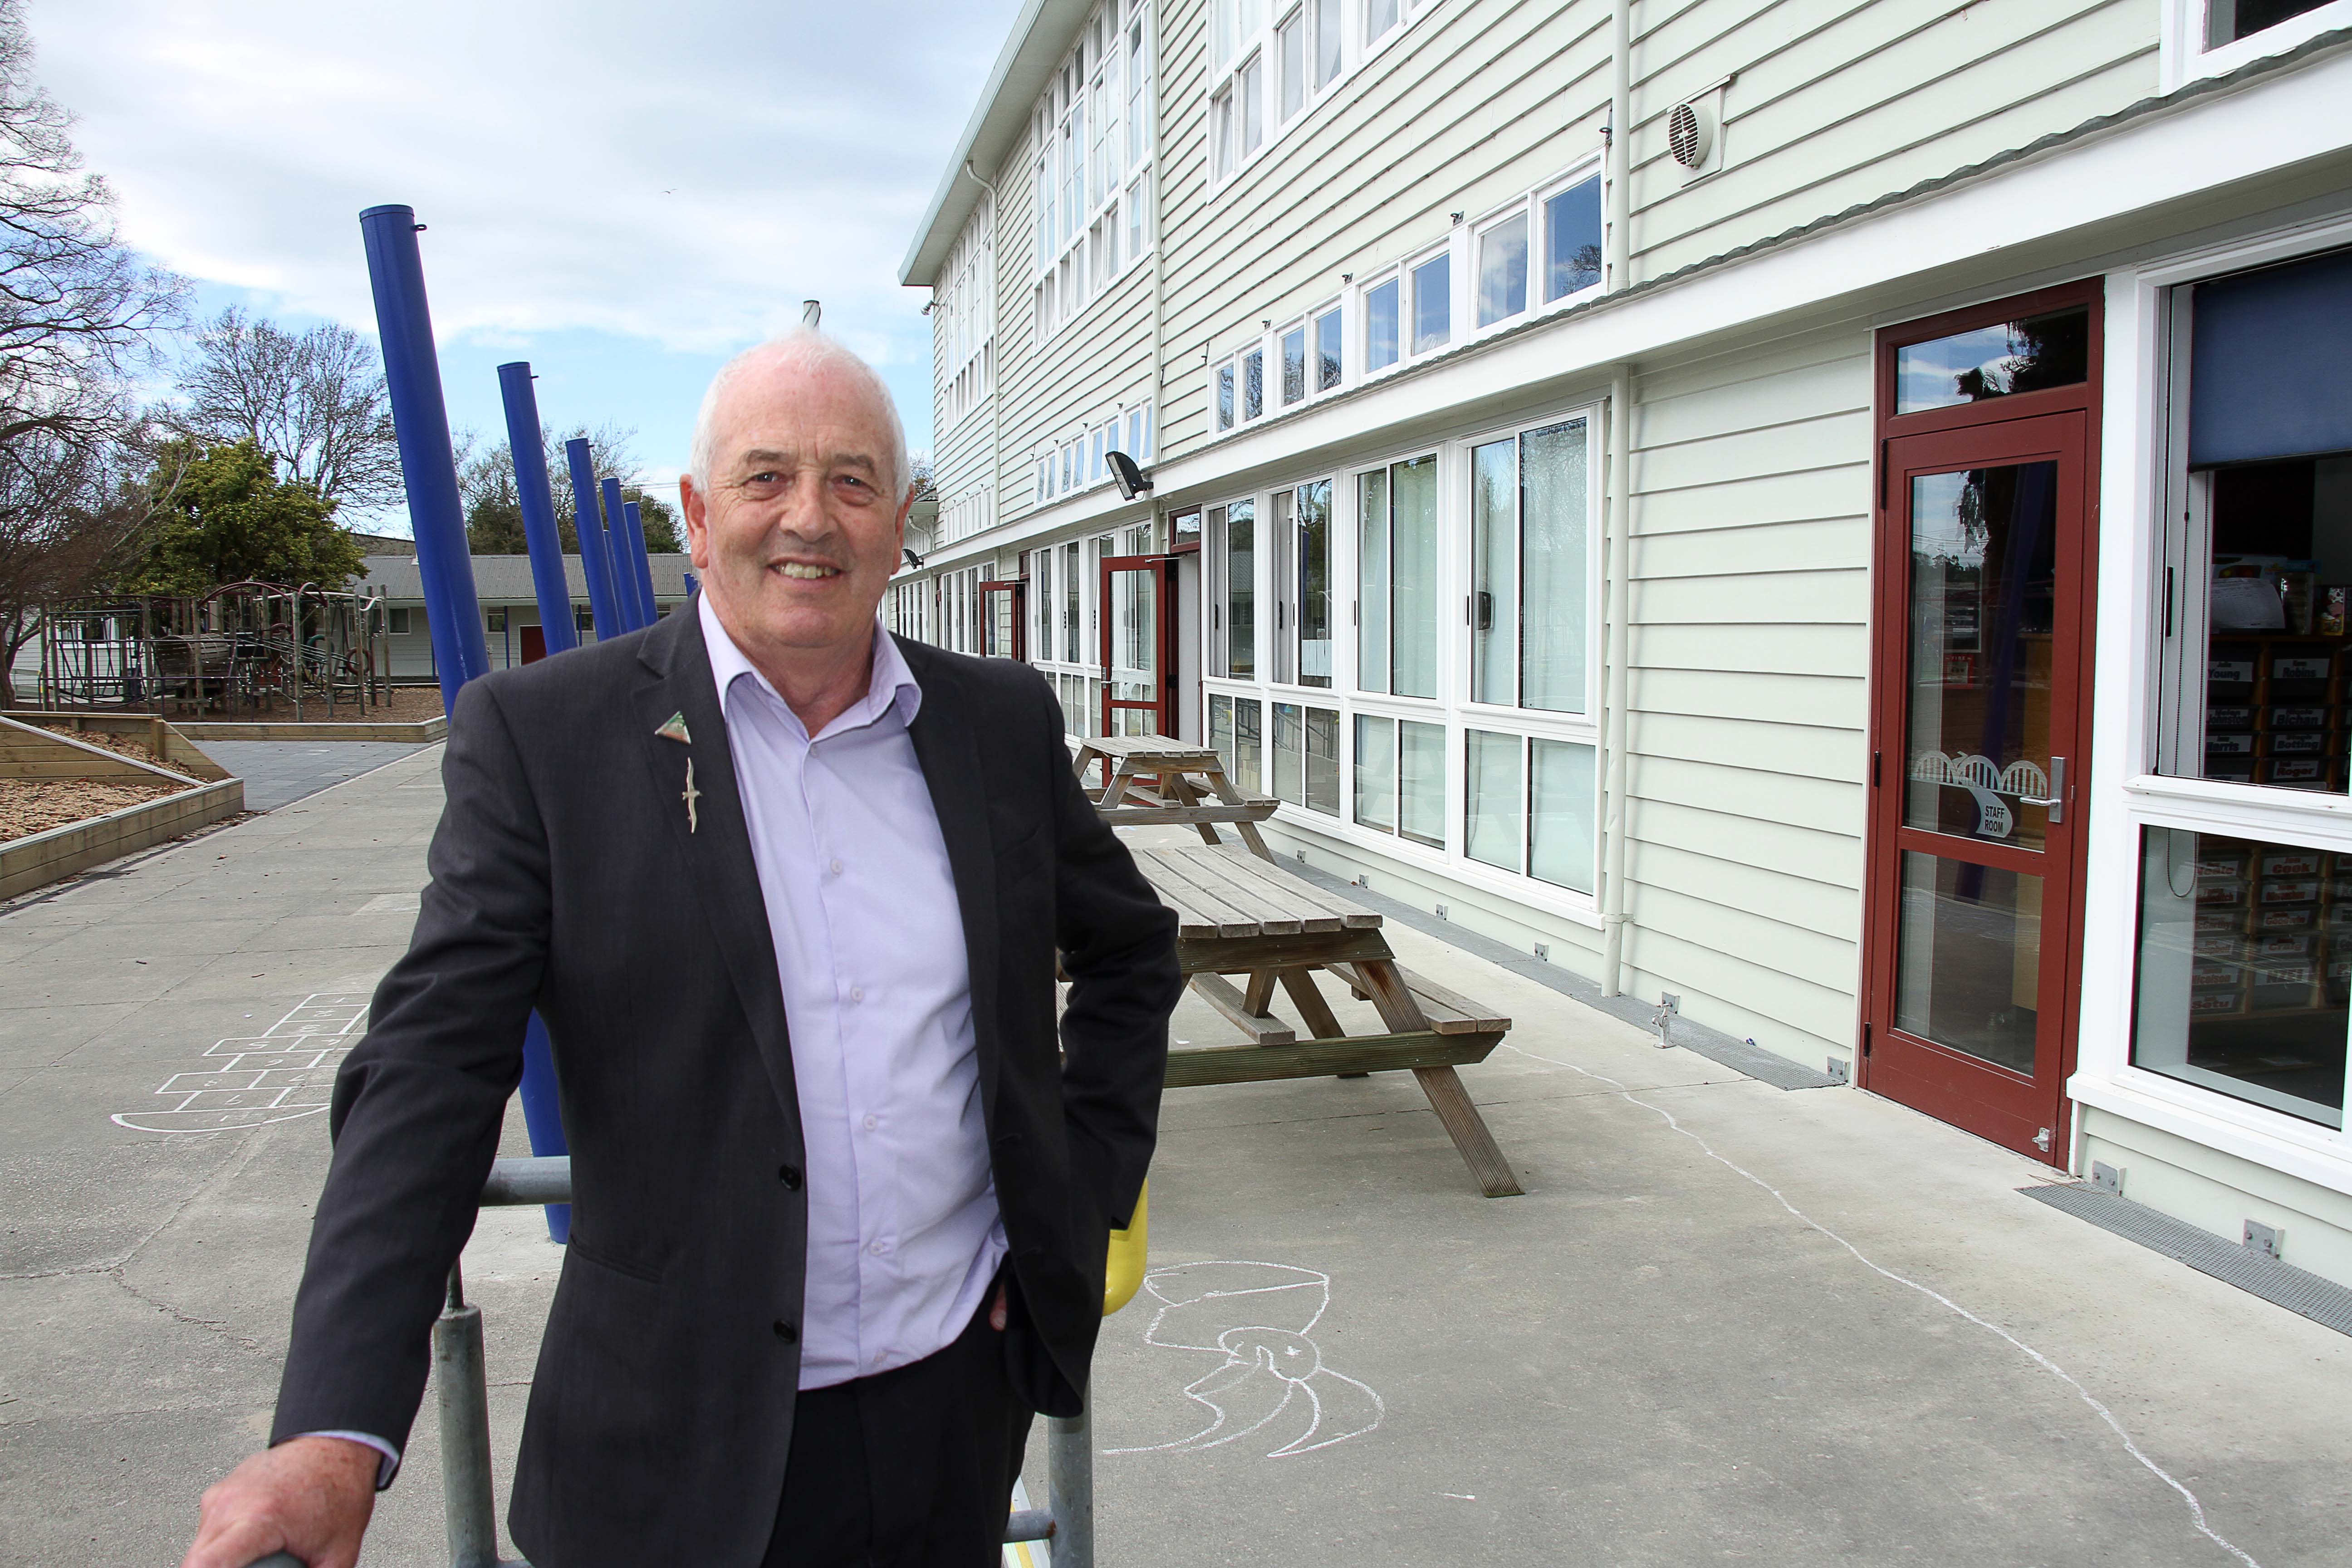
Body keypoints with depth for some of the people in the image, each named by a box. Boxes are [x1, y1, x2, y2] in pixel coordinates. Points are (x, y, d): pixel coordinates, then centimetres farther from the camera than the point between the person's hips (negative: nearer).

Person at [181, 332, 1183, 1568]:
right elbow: (431, 1073, -13)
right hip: (687, 1439, -2)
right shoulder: (542, 734, -8)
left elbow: (1133, 948, 15)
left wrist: (1085, 1192, 7)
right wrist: (337, 1433, -21)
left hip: (964, 1394, 3)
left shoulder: (1003, 721, 2)